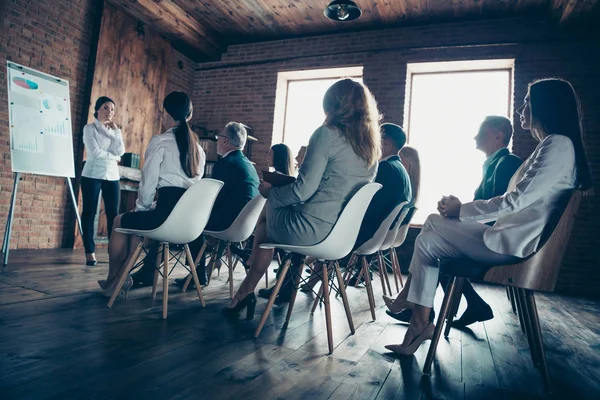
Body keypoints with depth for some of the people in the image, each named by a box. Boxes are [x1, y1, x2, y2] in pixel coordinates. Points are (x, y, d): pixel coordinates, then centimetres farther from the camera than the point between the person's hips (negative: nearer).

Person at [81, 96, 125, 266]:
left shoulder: (115, 130, 14)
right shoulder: (89, 128, 0)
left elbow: (120, 152, 0)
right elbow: (95, 152, -12)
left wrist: (116, 131, -4)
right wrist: (113, 157, -1)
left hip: (112, 176, 4)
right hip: (92, 175, -4)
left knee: (113, 214, 1)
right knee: (89, 213, 0)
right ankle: (90, 252, 5)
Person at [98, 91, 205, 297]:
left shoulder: (160, 141, -3)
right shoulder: (198, 147, 17)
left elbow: (149, 181, -4)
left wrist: (141, 207, 15)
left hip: (167, 212, -7)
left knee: (120, 221, 22)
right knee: (136, 220, 31)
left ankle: (113, 279, 33)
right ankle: (122, 276, 33)